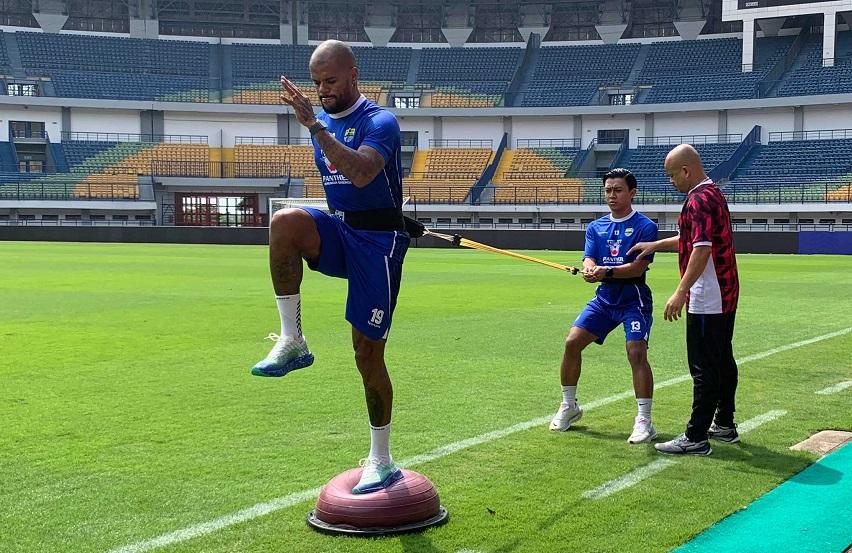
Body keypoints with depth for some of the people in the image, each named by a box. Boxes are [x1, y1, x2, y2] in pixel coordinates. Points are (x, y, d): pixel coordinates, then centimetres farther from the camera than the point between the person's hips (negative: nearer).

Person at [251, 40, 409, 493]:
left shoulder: (379, 123, -12)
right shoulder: (323, 123, 13)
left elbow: (361, 174, -32)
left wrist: (314, 125, -33)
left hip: (377, 242, -6)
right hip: (338, 233, 6)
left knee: (368, 353, -2)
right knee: (285, 221, -30)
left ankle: (382, 462, 14)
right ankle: (292, 342, -22)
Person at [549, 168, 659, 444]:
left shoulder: (645, 227, -8)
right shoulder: (595, 227, 8)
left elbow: (638, 267, -19)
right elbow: (589, 260, -4)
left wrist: (608, 271, -35)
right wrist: (590, 270, -29)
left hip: (634, 299, -5)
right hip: (604, 298, 5)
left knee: (636, 353, -20)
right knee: (572, 343, -3)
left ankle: (644, 421, -12)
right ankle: (569, 406, 16)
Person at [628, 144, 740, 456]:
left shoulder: (698, 200, -17)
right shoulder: (714, 194, 16)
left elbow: (702, 248, -27)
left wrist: (681, 292, -28)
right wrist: (655, 245, 27)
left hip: (706, 299, -11)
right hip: (725, 296, 11)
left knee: (704, 368, -7)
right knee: (723, 361, 17)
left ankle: (696, 438, -3)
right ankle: (724, 424, 28)